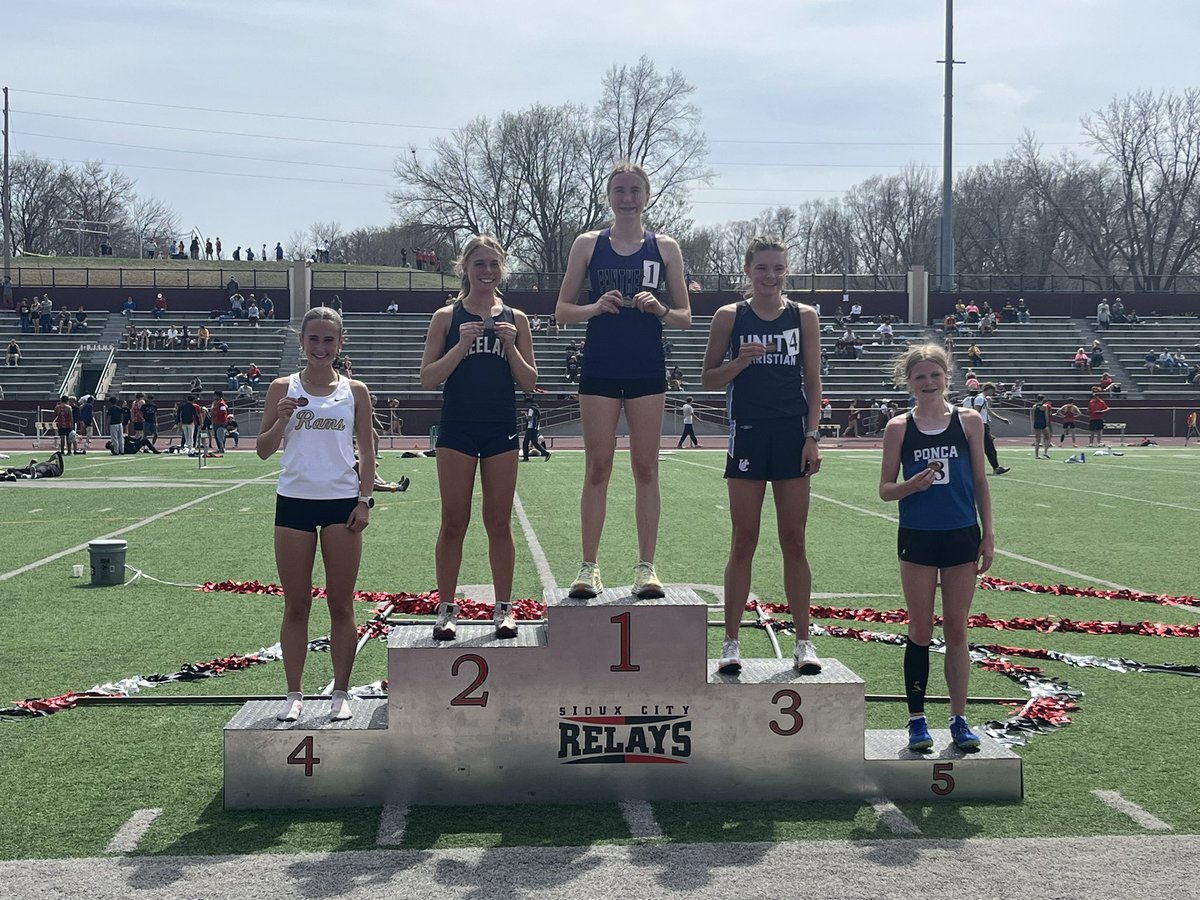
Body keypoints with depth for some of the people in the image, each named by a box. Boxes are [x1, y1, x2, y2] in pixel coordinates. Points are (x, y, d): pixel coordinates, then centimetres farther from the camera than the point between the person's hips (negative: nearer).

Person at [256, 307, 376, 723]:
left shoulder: (354, 391, 4)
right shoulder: (283, 389, 3)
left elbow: (367, 450, 6)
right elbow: (263, 450, 5)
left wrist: (365, 500, -3)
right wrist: (280, 421, -13)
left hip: (342, 503, 0)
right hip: (294, 501, 0)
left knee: (341, 604, 4)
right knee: (296, 605, 5)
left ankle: (340, 694, 13)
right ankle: (294, 694, 13)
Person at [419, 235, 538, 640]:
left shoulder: (515, 319, 7)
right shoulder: (447, 317, 2)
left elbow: (529, 382, 6)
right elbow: (428, 378, -3)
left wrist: (511, 346, -10)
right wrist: (462, 344, -14)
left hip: (501, 429, 1)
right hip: (457, 428, -1)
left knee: (499, 523, 6)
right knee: (453, 522, 2)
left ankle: (503, 608, 13)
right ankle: (446, 608, 10)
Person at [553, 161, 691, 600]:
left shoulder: (664, 247, 6)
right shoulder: (588, 244, 5)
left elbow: (685, 316, 7)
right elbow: (562, 311, 5)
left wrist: (660, 309, -14)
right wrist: (596, 307, -14)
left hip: (647, 370, 0)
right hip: (600, 370, 0)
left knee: (645, 468, 3)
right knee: (597, 468, 1)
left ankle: (646, 567, 9)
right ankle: (589, 567, 7)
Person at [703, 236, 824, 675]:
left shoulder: (804, 316, 5)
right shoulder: (729, 317, 2)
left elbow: (813, 381, 5)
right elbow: (709, 379, 5)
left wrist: (812, 437, -3)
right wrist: (740, 361, -13)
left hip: (792, 437, 1)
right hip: (747, 435, -1)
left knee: (794, 542, 4)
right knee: (743, 542, 1)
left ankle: (803, 642, 11)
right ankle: (731, 642, 8)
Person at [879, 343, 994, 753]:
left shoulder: (968, 421, 2)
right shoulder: (899, 427, -1)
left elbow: (980, 482, 7)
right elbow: (885, 489, 1)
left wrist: (988, 535, 3)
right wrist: (914, 484, -19)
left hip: (961, 535, 1)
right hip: (917, 537, -1)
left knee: (957, 630, 7)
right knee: (920, 631, 4)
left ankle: (959, 719, 14)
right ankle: (917, 719, 12)